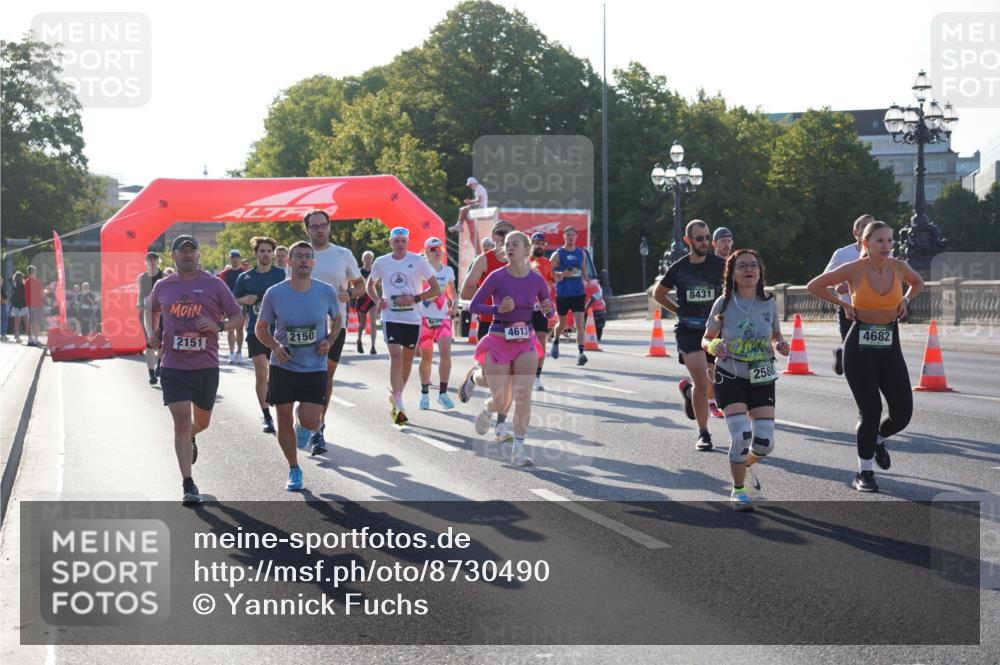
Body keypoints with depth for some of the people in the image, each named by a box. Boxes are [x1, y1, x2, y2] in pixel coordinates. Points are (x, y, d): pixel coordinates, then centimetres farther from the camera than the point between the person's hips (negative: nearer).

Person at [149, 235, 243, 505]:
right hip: (174, 366, 0)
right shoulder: (162, 287, 6)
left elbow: (238, 317, 2)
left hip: (206, 365, 0)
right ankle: (188, 485, -8)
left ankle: (190, 438, 53)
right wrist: (156, 334, 10)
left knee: (202, 422, 15)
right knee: (181, 422, -10)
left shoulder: (214, 285, 0)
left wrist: (219, 325, -17)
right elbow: (155, 311, 27)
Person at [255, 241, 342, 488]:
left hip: (315, 367, -1)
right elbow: (261, 328, 3)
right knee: (284, 420, 5)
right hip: (283, 366, 1)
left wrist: (329, 341, -6)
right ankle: (294, 470, 24)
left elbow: (337, 319, 12)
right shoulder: (274, 294, -9)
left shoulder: (327, 292, -7)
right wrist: (275, 346, -15)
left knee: (309, 421, -10)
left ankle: (315, 431, 29)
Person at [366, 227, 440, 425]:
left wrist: (415, 299, -15)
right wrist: (377, 300, -2)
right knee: (396, 356, -15)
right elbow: (370, 285, 19)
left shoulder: (418, 261, -3)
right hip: (391, 317, -1)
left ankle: (396, 395, 34)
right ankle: (399, 406, -18)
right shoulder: (381, 263, 2)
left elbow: (436, 290, -1)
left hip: (412, 318, 1)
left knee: (407, 358, 12)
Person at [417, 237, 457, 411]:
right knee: (426, 357, 4)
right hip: (425, 317, -2)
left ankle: (443, 393, -8)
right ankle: (425, 394, 18)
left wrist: (453, 304, 3)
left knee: (445, 353, -14)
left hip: (443, 317, 2)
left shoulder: (448, 271, 9)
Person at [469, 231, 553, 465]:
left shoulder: (537, 280, -1)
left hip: (526, 344, 2)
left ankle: (518, 450, 5)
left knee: (523, 397, -6)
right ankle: (487, 410, 38)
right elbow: (474, 305, -7)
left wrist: (547, 309, -11)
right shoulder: (498, 277, -10)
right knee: (500, 400, 0)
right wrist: (499, 309, -22)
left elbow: (548, 308, 12)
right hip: (499, 342, -2)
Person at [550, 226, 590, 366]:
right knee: (562, 323, 13)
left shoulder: (581, 253, 10)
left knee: (580, 323, -12)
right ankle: (555, 341, 44)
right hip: (562, 294, -2)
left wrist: (586, 280, 7)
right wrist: (562, 274, -23)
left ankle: (581, 353, -19)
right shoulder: (558, 254, -3)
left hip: (579, 293, 2)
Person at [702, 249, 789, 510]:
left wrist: (780, 345, -11)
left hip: (762, 379, 3)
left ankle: (745, 465, 32)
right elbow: (706, 339, 0)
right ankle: (738, 490, 5)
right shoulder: (724, 303, -8)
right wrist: (714, 347, -22)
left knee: (765, 441, -5)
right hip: (730, 378, -3)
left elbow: (776, 336, 12)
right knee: (741, 435, -17)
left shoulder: (768, 302, -2)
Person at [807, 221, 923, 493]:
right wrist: (843, 304, -2)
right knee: (870, 411, -6)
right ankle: (864, 473, 12)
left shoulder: (899, 267, -1)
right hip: (859, 347, -3)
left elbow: (918, 282, 23)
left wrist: (906, 300, 6)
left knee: (902, 413, -4)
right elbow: (814, 286, 0)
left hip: (890, 347, 3)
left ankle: (877, 439, 31)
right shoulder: (854, 269, -10)